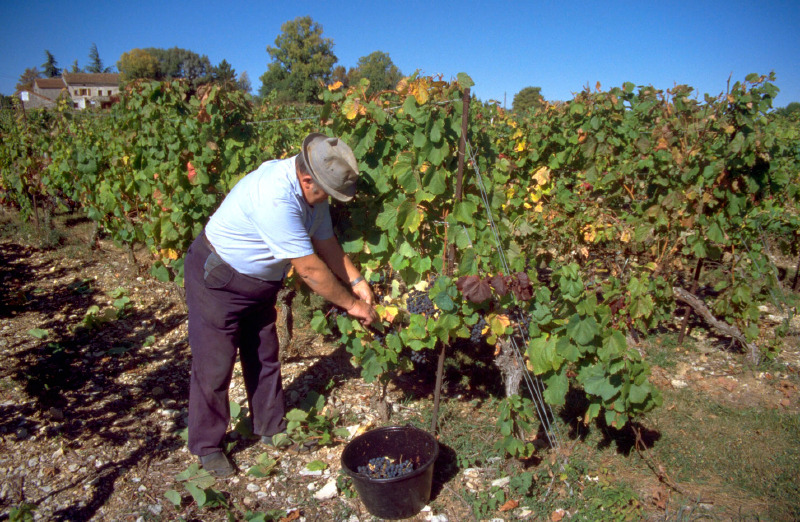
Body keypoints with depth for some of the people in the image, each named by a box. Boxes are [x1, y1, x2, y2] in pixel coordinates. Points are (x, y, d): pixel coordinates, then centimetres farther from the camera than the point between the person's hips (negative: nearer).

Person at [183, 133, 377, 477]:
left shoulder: (311, 189, -9)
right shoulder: (276, 199, -38)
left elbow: (325, 242, 0)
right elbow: (309, 269, -33)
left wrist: (356, 281, -11)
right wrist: (351, 304, -22)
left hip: (259, 283, 9)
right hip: (217, 280, -8)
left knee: (265, 358, 16)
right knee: (214, 367, 2)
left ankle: (272, 430, 32)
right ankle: (207, 447, 21)